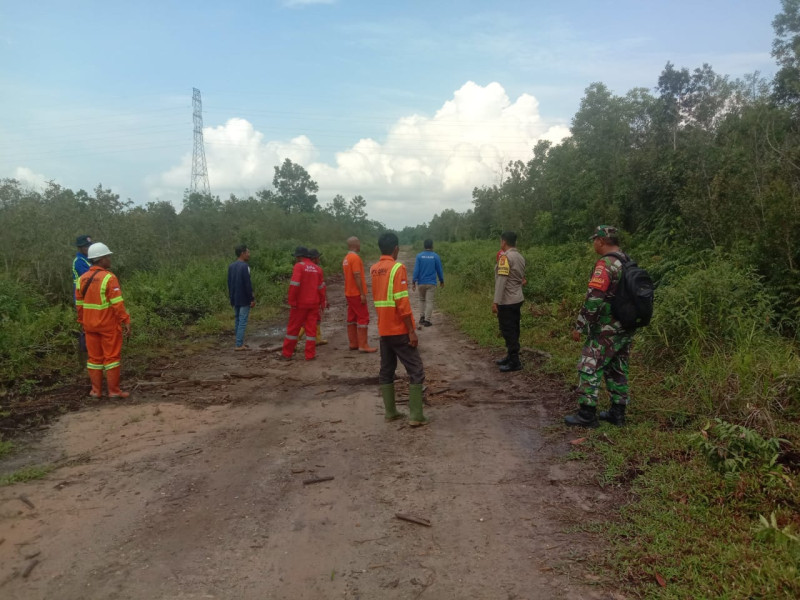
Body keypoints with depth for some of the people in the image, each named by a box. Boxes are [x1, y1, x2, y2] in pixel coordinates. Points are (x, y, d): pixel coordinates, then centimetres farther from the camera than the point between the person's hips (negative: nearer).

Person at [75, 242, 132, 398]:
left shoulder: (82, 279, 6)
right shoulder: (109, 278, -16)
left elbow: (79, 304, 10)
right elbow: (117, 304, -19)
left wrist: (82, 322, 18)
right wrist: (126, 322, -15)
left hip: (90, 325, 6)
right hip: (109, 325, -6)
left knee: (94, 357, 13)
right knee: (112, 356, 3)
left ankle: (96, 390, 19)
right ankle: (113, 390, 6)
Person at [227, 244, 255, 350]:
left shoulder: (231, 266, 9)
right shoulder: (244, 266, -16)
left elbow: (229, 282, 15)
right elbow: (247, 284, -17)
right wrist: (252, 298, -12)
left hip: (234, 298, 8)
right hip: (244, 299, -8)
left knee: (237, 320, 15)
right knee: (243, 321, -4)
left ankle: (239, 342, 21)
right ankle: (239, 345, -4)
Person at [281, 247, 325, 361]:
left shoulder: (299, 266, -9)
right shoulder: (316, 268, 7)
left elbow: (294, 285, -17)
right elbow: (321, 287, 9)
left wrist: (292, 302, -13)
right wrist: (321, 302, 16)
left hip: (300, 304, -4)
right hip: (314, 304, 4)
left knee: (293, 328, 6)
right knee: (311, 328, 7)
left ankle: (287, 353, 13)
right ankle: (310, 355, 6)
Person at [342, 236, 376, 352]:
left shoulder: (346, 258, 12)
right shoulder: (355, 257, -16)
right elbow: (357, 276, -21)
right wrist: (362, 294, -21)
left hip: (349, 293, 9)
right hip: (357, 294, -9)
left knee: (352, 318, 11)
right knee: (363, 318, -6)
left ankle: (353, 343, 16)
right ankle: (363, 345, -7)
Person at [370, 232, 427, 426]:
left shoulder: (373, 269, 8)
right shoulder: (397, 268, -15)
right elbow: (402, 302, -19)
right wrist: (412, 331, -16)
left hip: (383, 329, 7)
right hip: (400, 329, -7)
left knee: (386, 370, 13)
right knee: (416, 370, -1)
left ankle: (390, 411, 17)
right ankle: (416, 415, -3)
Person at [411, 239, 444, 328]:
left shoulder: (419, 256, -4)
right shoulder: (435, 256, -4)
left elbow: (416, 270, -7)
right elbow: (439, 270, 2)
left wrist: (413, 282, -3)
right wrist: (442, 281, 16)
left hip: (421, 283, 1)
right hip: (431, 283, -1)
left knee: (422, 300, 20)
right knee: (429, 301, 2)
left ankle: (423, 316, 14)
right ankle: (427, 320, -1)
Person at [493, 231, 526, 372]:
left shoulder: (505, 257, -16)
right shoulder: (520, 257, 10)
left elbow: (501, 280, -20)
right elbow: (522, 278, 10)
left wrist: (496, 301, -20)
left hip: (506, 301, -9)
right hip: (517, 299, 9)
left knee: (508, 331, -3)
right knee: (513, 330, 15)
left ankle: (514, 362, 0)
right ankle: (510, 356, 25)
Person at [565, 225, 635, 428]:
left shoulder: (605, 265, -18)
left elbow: (594, 299, -23)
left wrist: (579, 326, -16)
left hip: (606, 330, -9)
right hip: (626, 329, 9)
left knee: (589, 369, -1)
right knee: (617, 370, 15)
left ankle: (587, 414, 1)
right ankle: (617, 413, 21)